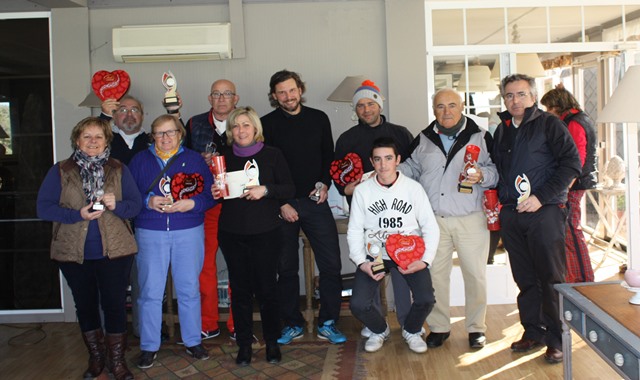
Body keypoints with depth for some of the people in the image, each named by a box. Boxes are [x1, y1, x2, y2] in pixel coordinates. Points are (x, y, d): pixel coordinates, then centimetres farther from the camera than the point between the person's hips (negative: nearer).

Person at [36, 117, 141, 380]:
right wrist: (78, 214, -18)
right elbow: (43, 208, -5)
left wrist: (116, 205, -20)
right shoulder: (60, 171, 1)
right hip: (73, 252, 1)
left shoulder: (118, 170, 4)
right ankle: (96, 358, 32)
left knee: (114, 305, 3)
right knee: (85, 306, 14)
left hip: (114, 250, -1)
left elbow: (135, 205, 0)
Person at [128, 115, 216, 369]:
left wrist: (192, 203, -15)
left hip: (189, 232, 0)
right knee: (150, 292, 1)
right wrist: (148, 201, -13)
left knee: (189, 290, 6)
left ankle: (193, 342, 21)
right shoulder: (140, 160, 9)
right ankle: (148, 347, 15)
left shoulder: (193, 159, 8)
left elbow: (210, 193, 2)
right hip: (150, 233, 0)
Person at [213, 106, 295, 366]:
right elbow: (217, 191, 17)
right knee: (240, 289, 6)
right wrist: (215, 193, -5)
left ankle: (272, 342, 20)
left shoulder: (272, 155, 1)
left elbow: (289, 189, 0)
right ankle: (244, 344, 19)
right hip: (232, 234, 2)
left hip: (265, 232, -2)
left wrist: (265, 190, -15)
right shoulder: (224, 157, 8)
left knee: (267, 288, 2)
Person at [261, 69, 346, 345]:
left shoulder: (318, 118, 8)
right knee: (286, 268, 5)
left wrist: (325, 184, -3)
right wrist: (281, 203, -7)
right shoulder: (267, 124, 1)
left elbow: (329, 156, 14)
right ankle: (292, 324, 20)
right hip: (282, 205, -1)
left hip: (315, 202, 2)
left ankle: (327, 324, 12)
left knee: (331, 264, -2)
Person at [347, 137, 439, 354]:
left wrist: (425, 260, -15)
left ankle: (411, 331, 17)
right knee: (358, 305, -17)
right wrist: (361, 262, -14)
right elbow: (354, 231, 0)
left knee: (426, 300, -20)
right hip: (374, 254, 0)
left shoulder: (414, 188, -4)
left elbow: (430, 227, -2)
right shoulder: (362, 191, -3)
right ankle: (379, 330, 19)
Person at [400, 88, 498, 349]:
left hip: (471, 220, -2)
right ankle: (439, 327, 23)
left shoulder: (480, 137, 2)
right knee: (435, 274, 7)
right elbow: (411, 168, 19)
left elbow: (497, 170, 1)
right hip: (433, 220, 2)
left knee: (475, 274, 4)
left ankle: (476, 328, 22)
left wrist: (481, 176, -19)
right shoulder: (423, 140, 10)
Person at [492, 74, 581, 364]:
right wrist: (497, 197, 8)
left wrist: (541, 197, -16)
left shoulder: (549, 124, -3)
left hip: (544, 211, -5)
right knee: (525, 279, 10)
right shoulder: (502, 131, 15)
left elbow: (571, 164, -10)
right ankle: (532, 332, 22)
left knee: (551, 278, 0)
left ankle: (556, 339, 10)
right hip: (511, 214, 5)